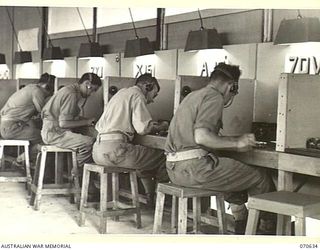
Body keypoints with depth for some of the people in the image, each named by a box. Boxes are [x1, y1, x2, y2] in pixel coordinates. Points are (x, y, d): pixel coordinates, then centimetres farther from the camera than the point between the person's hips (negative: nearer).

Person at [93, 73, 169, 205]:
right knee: (162, 157, -2)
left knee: (145, 156, 27)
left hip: (97, 150, 10)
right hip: (114, 150, -10)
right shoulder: (137, 95, -2)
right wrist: (161, 126, 9)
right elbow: (143, 128, -13)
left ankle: (151, 198, 26)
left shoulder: (122, 93, 26)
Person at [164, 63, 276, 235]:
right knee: (260, 179, 0)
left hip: (174, 168, 10)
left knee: (235, 174, 29)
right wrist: (236, 143, -10)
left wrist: (233, 143, 24)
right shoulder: (214, 97, -8)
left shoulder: (192, 96, 21)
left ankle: (242, 228, 34)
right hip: (195, 168, -10)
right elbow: (201, 137, -22)